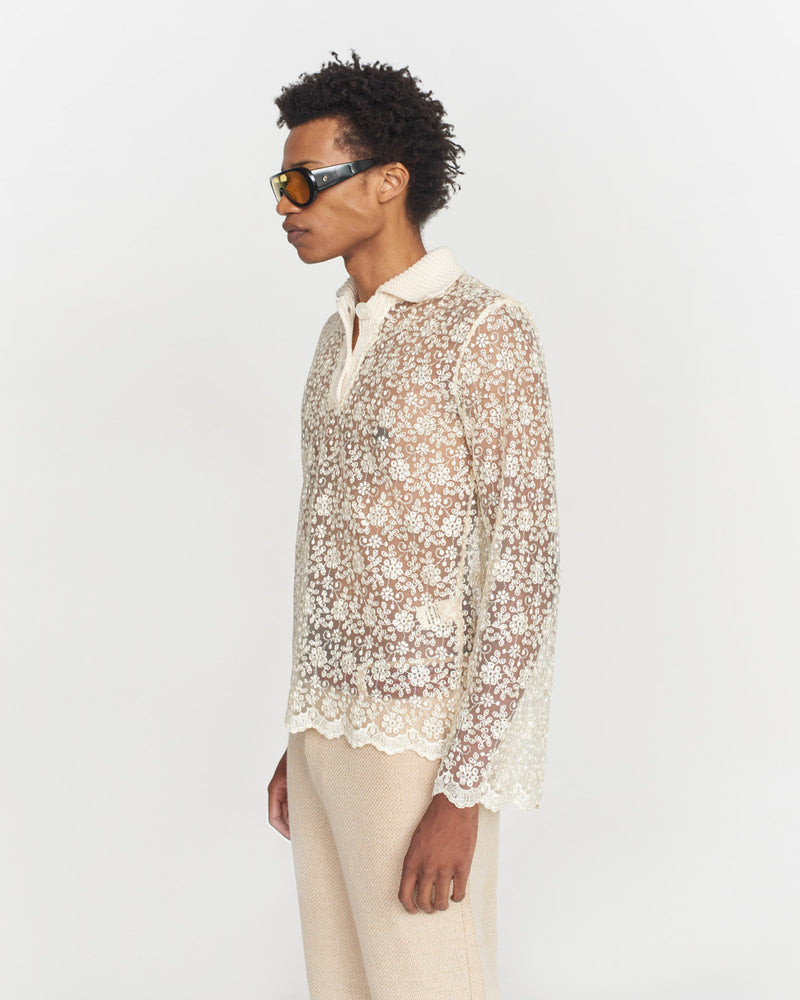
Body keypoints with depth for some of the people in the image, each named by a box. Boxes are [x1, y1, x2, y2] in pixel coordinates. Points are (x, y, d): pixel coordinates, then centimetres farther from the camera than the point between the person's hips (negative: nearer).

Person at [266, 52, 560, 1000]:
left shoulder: (486, 330, -15)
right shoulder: (341, 336, 12)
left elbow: (524, 574, -19)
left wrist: (463, 795, -22)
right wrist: (303, 733, 18)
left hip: (427, 739, -8)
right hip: (336, 724, 8)